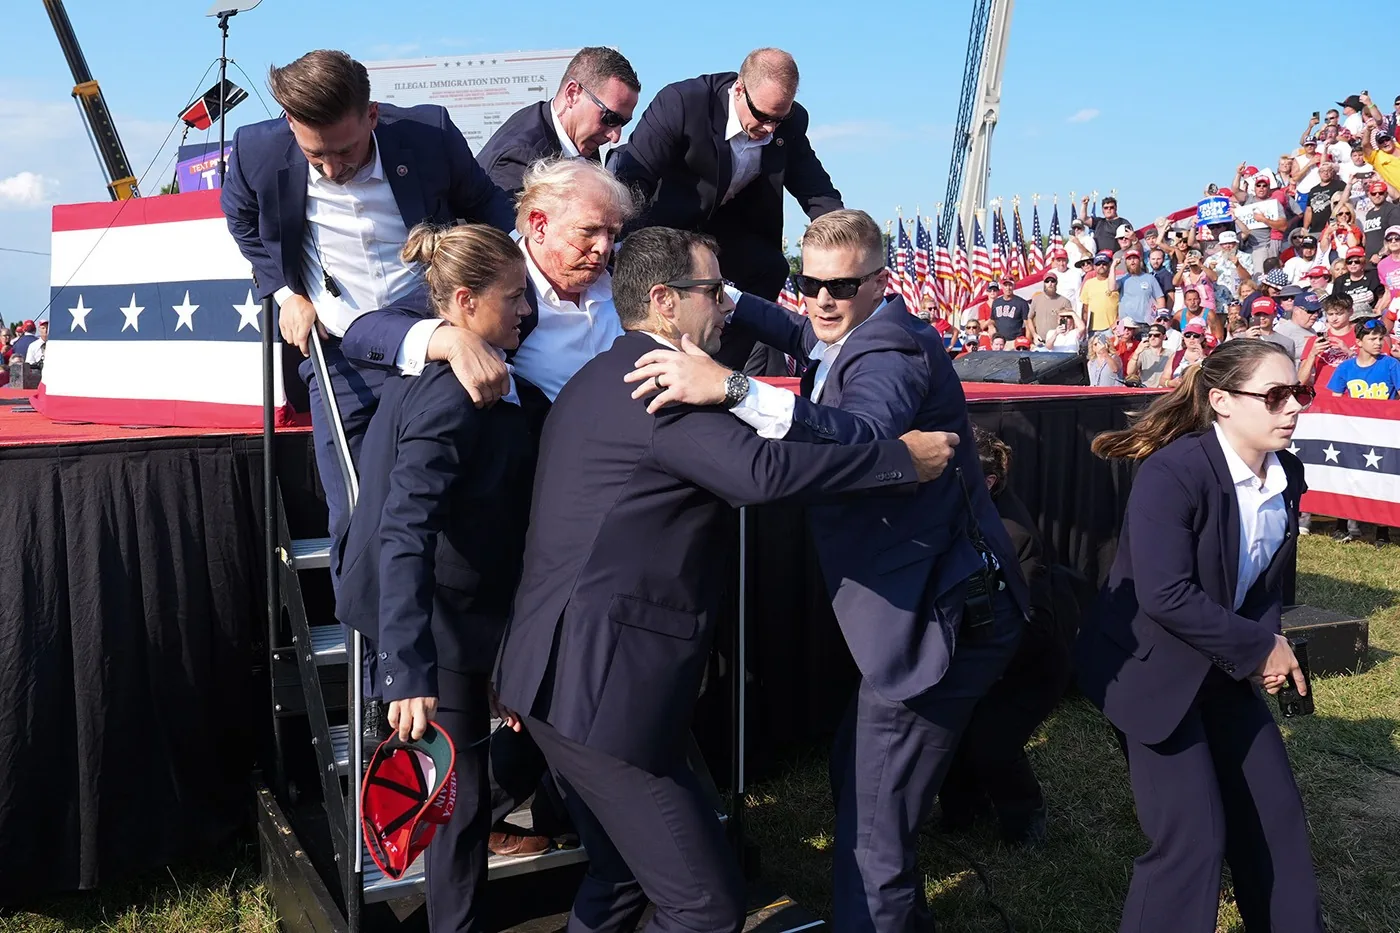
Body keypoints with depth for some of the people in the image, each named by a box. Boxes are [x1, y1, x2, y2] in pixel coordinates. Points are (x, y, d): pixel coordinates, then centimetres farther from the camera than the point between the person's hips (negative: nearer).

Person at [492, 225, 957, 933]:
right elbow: (759, 470, -31)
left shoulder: (601, 378, 17)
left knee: (623, 875, 23)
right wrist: (903, 456, -20)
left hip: (559, 671, 11)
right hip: (603, 686, -11)